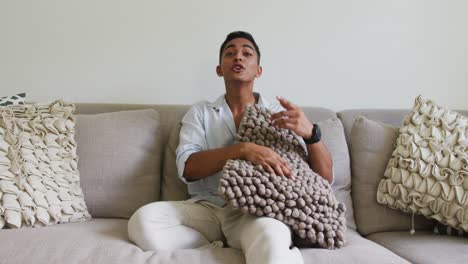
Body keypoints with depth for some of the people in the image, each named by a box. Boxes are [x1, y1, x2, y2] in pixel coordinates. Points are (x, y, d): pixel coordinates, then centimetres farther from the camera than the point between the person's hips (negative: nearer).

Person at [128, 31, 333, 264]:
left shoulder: (280, 115, 11)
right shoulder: (200, 112, 13)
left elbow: (325, 178, 6)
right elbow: (187, 168, -6)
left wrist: (310, 132, -15)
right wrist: (244, 149, -22)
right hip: (205, 208, 4)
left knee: (272, 236, -40)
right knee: (143, 221, -27)